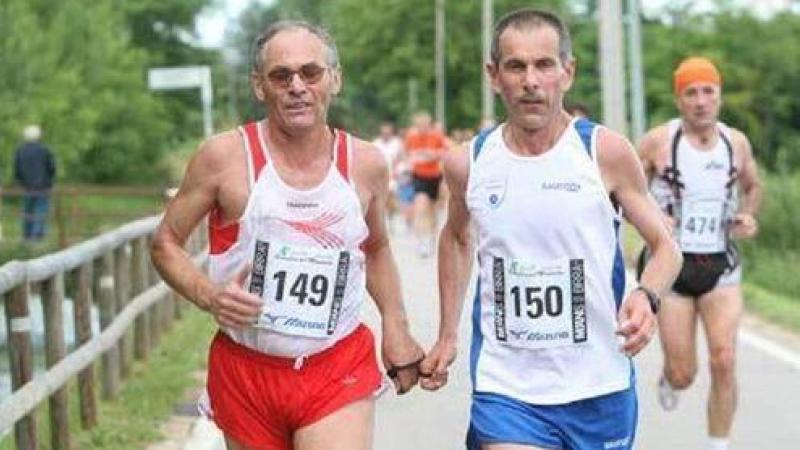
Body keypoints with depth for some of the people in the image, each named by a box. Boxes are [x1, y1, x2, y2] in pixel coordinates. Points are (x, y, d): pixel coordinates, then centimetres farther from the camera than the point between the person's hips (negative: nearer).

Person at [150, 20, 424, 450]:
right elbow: (165, 243, 1)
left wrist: (395, 327, 11)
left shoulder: (366, 164, 2)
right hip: (245, 371, 0)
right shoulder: (225, 156, -7)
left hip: (339, 374, 1)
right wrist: (208, 296, -16)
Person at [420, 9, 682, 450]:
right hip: (504, 391, 0)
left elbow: (665, 246, 0)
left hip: (599, 388, 0)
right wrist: (447, 335, 17)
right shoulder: (467, 164, -1)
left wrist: (647, 296, -20)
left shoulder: (606, 152, -7)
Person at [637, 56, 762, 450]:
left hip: (721, 267, 2)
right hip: (672, 266, -2)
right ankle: (668, 380, 41)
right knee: (683, 374, 2)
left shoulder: (737, 142, 2)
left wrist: (748, 217, 0)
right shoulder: (657, 141, -8)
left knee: (724, 362, -12)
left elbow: (753, 187, 20)